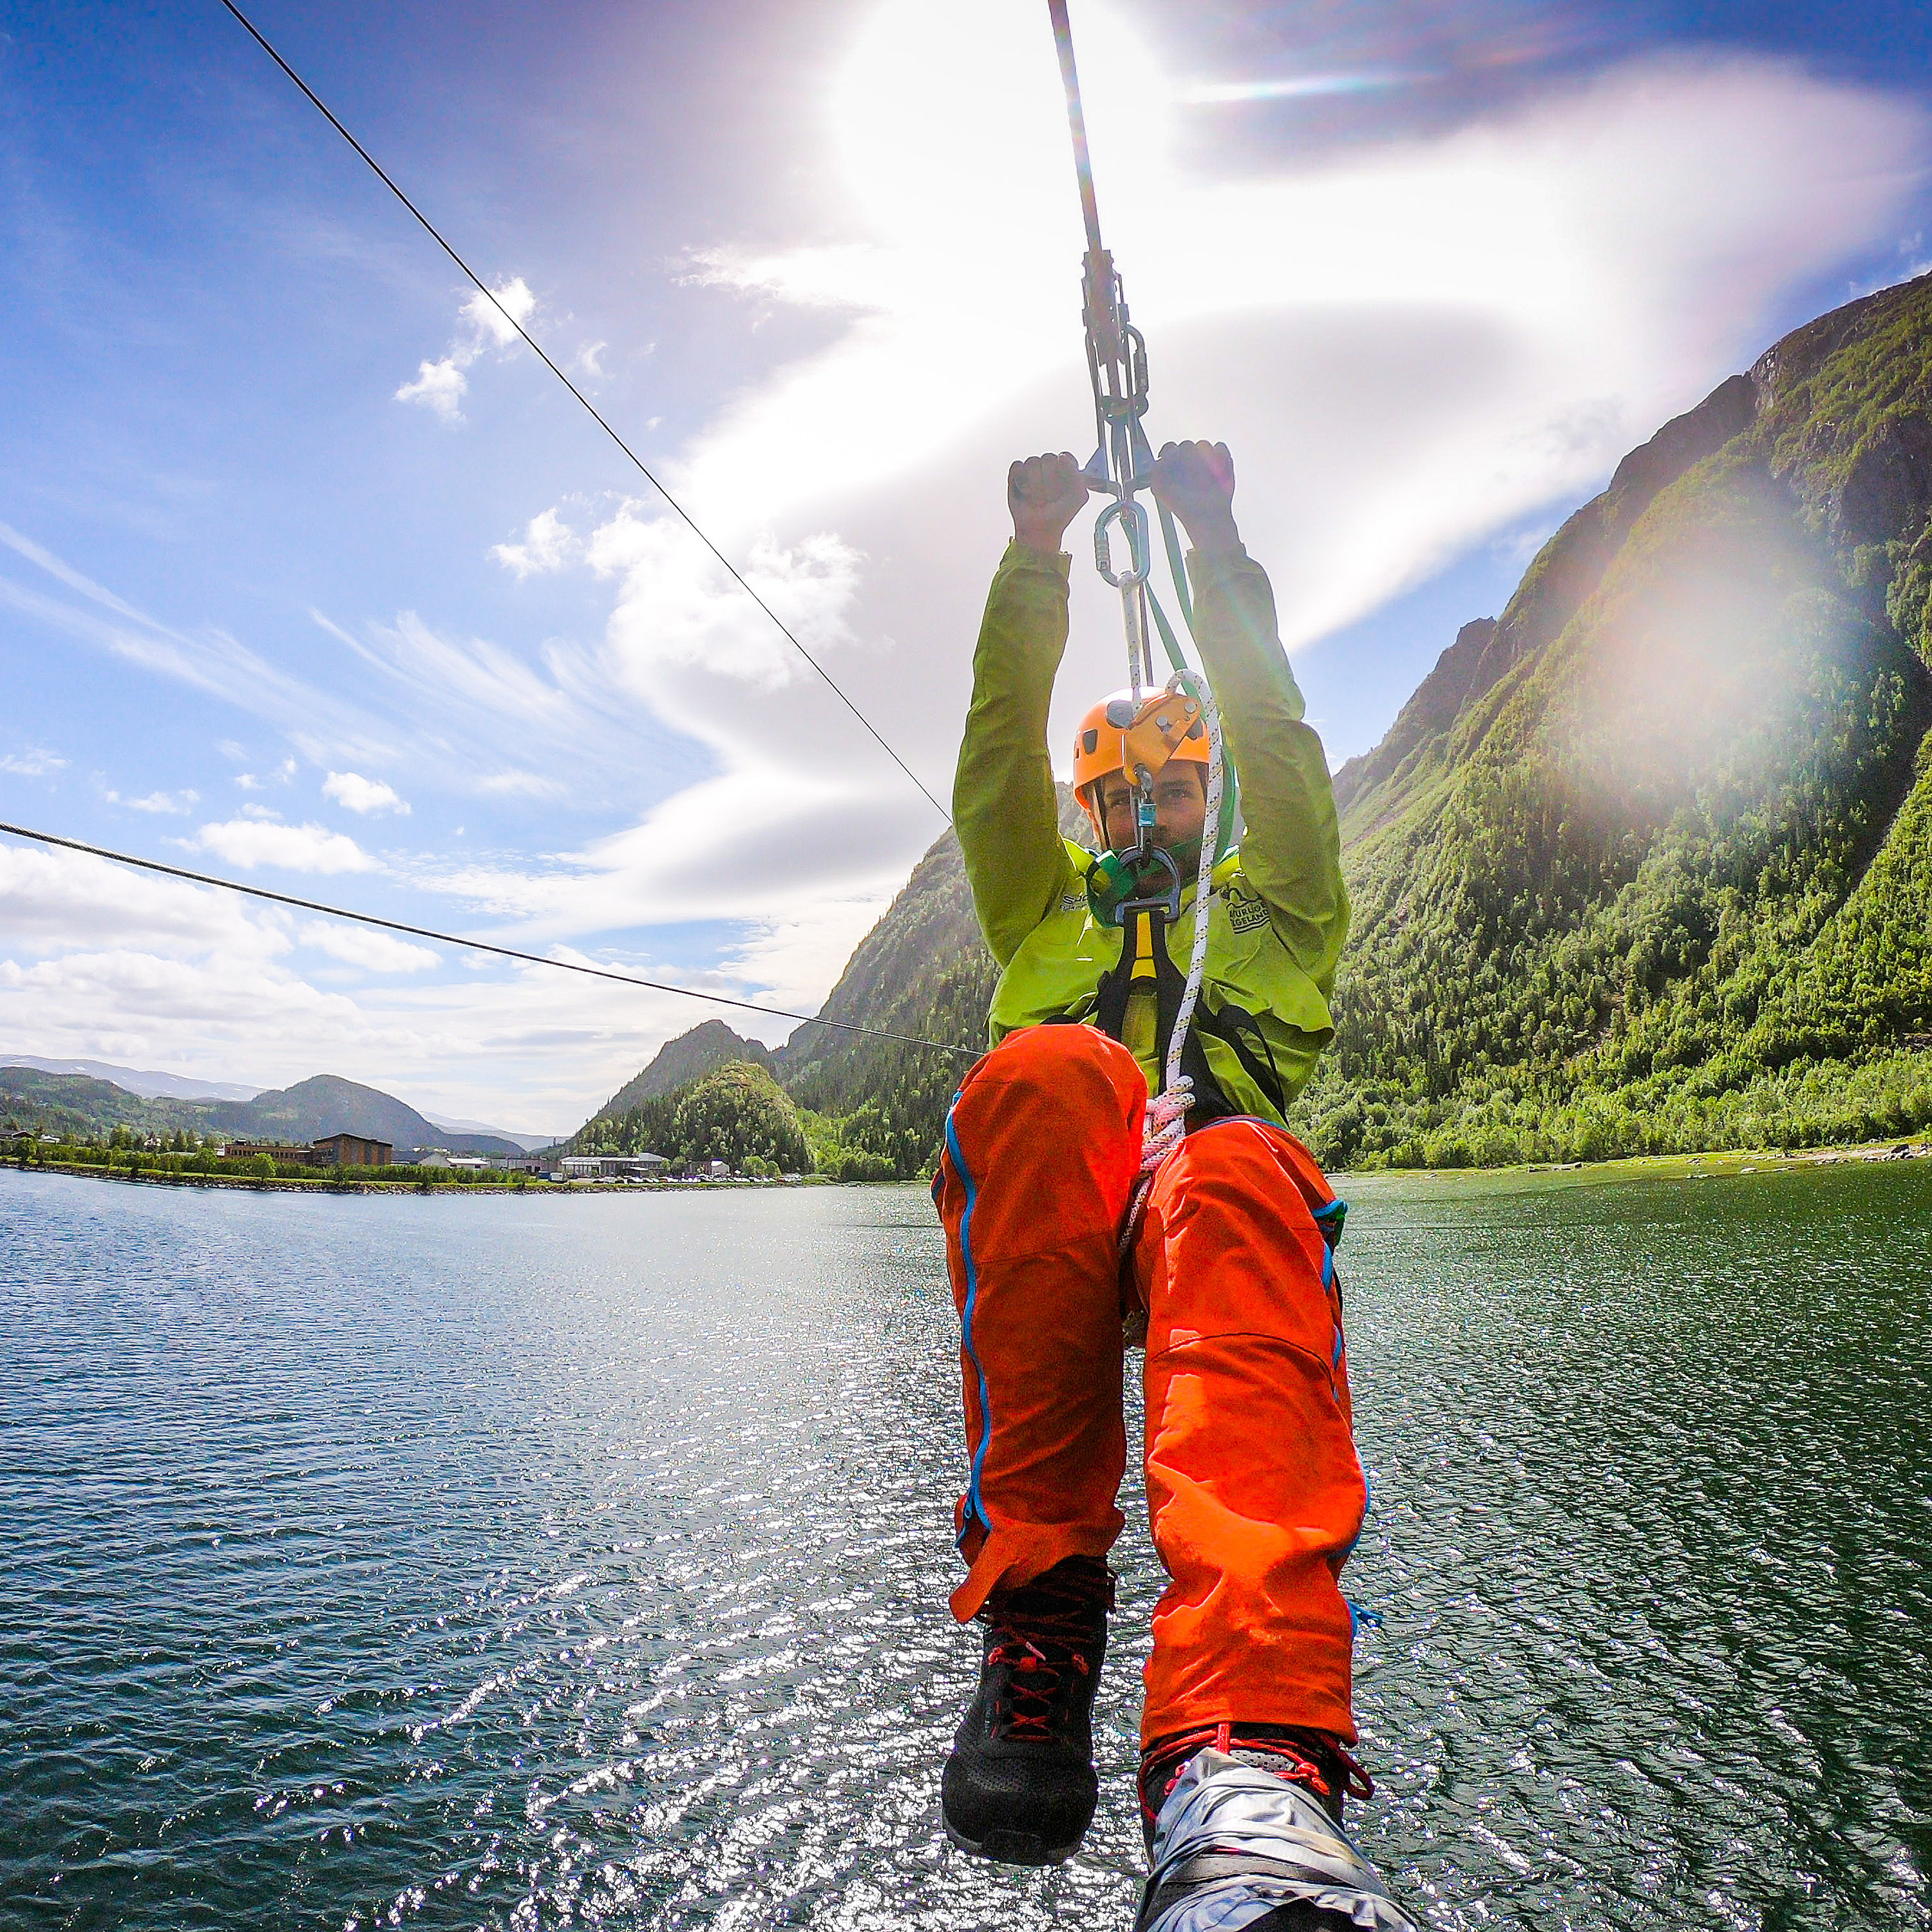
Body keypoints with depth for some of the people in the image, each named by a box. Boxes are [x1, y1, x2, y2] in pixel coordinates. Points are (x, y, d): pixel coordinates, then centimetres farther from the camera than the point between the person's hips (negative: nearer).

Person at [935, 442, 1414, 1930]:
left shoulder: (1275, 904, 33)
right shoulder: (1046, 910, 35)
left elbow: (1274, 736, 19)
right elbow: (1000, 750, 22)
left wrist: (1218, 542, 13)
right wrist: (1036, 554, 14)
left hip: (1221, 1177, 0)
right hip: (1043, 1214, 1)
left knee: (1235, 1177, -38)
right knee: (1048, 1073, -35)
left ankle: (1246, 1768, -57)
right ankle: (1043, 1608, -33)